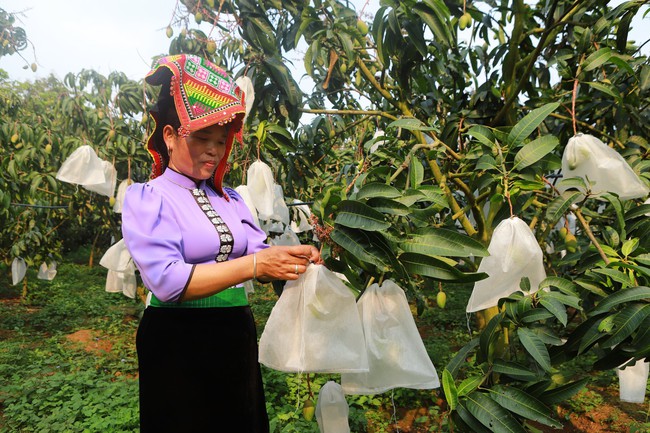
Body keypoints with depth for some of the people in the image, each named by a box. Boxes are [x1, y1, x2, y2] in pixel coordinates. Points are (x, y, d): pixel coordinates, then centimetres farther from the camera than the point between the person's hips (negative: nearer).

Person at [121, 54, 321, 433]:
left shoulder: (230, 199, 10)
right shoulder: (146, 198, -8)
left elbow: (260, 256, 0)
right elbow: (167, 280, -22)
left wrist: (296, 260, -22)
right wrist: (254, 264, -29)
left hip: (238, 337, 6)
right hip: (178, 344, -5)